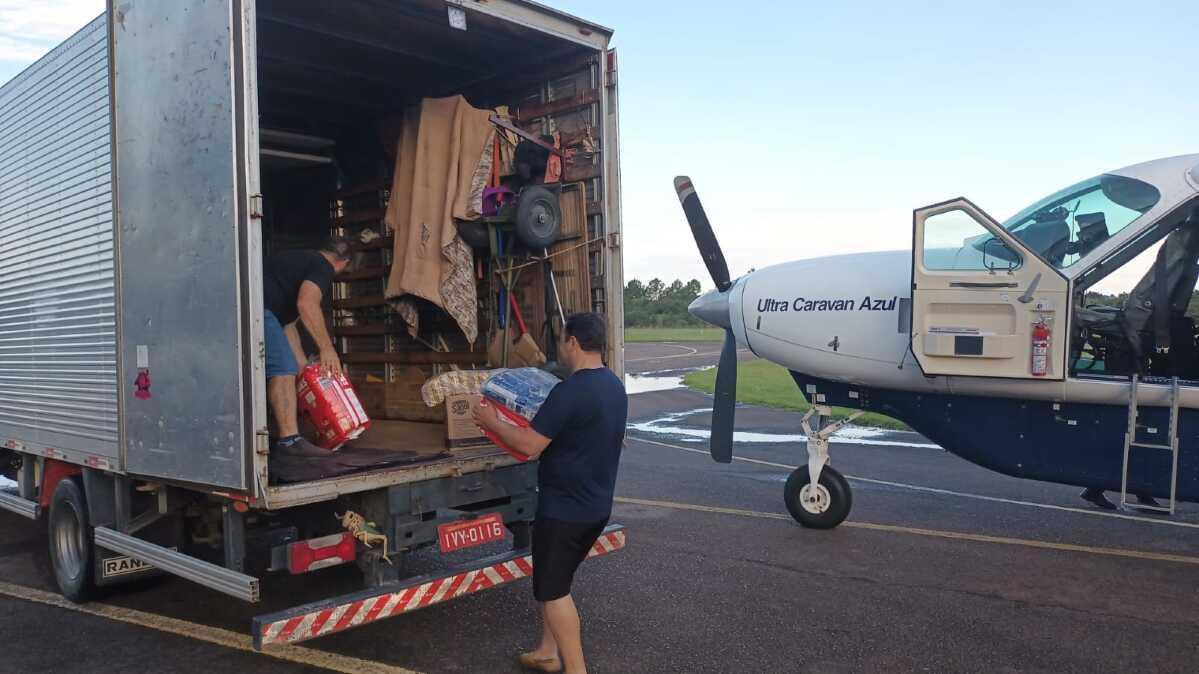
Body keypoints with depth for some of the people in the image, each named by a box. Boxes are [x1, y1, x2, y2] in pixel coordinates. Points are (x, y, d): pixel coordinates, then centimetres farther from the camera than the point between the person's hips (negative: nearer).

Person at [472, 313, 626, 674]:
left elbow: (529, 445, -22)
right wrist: (545, 420, 26)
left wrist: (491, 421, -7)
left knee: (553, 590, 5)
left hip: (564, 508, -9)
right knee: (553, 580, 23)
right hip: (597, 506, 9)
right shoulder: (614, 386, 5)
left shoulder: (570, 392, -24)